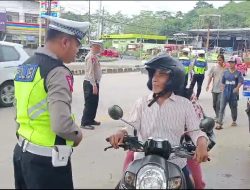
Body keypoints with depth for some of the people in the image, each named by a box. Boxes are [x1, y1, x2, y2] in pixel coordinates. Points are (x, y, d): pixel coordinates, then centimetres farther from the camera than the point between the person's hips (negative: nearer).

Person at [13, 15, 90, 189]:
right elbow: (61, 124, -28)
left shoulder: (25, 66, 7)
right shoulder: (58, 72, -20)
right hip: (46, 159, -8)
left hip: (21, 151, 8)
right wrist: (78, 135, -10)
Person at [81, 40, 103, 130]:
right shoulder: (91, 57, -18)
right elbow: (90, 72, -23)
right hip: (90, 83, -10)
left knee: (94, 103, 17)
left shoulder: (94, 56, 13)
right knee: (89, 103, -4)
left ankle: (91, 120, 29)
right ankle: (85, 123, 4)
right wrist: (94, 85, -24)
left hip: (95, 83, 10)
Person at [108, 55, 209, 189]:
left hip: (176, 165, 0)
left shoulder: (184, 104, 2)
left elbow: (195, 130, -3)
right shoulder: (142, 103, 4)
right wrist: (121, 133, -24)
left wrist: (202, 144, -23)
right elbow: (131, 126, -3)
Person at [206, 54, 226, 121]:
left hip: (222, 89, -4)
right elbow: (210, 77, 3)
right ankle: (217, 116, 29)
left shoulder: (225, 68, -5)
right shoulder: (213, 68, 3)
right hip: (214, 89, 4)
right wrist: (208, 85, -5)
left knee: (219, 103, -13)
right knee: (214, 104, 12)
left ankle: (218, 117, -5)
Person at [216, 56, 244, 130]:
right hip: (225, 92, 1)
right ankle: (219, 123, -8)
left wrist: (236, 88, -26)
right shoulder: (225, 72, 5)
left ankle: (234, 121, 34)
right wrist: (222, 90, 11)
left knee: (233, 107, 13)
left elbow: (240, 82, -12)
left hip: (234, 93, -1)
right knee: (222, 107, -7)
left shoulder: (238, 73, -2)